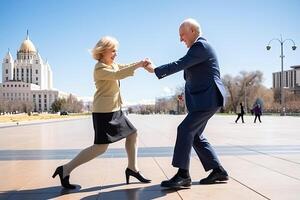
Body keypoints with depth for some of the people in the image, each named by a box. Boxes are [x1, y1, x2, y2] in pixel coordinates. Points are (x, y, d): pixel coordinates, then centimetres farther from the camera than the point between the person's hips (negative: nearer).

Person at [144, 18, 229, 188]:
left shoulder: (201, 46, -12)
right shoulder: (199, 47, 19)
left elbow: (181, 64, -19)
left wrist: (155, 70, -13)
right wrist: (188, 94, 17)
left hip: (208, 99, -11)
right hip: (203, 99, 11)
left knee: (185, 130, -15)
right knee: (195, 136, 11)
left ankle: (183, 175, -13)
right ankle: (218, 171, 17)